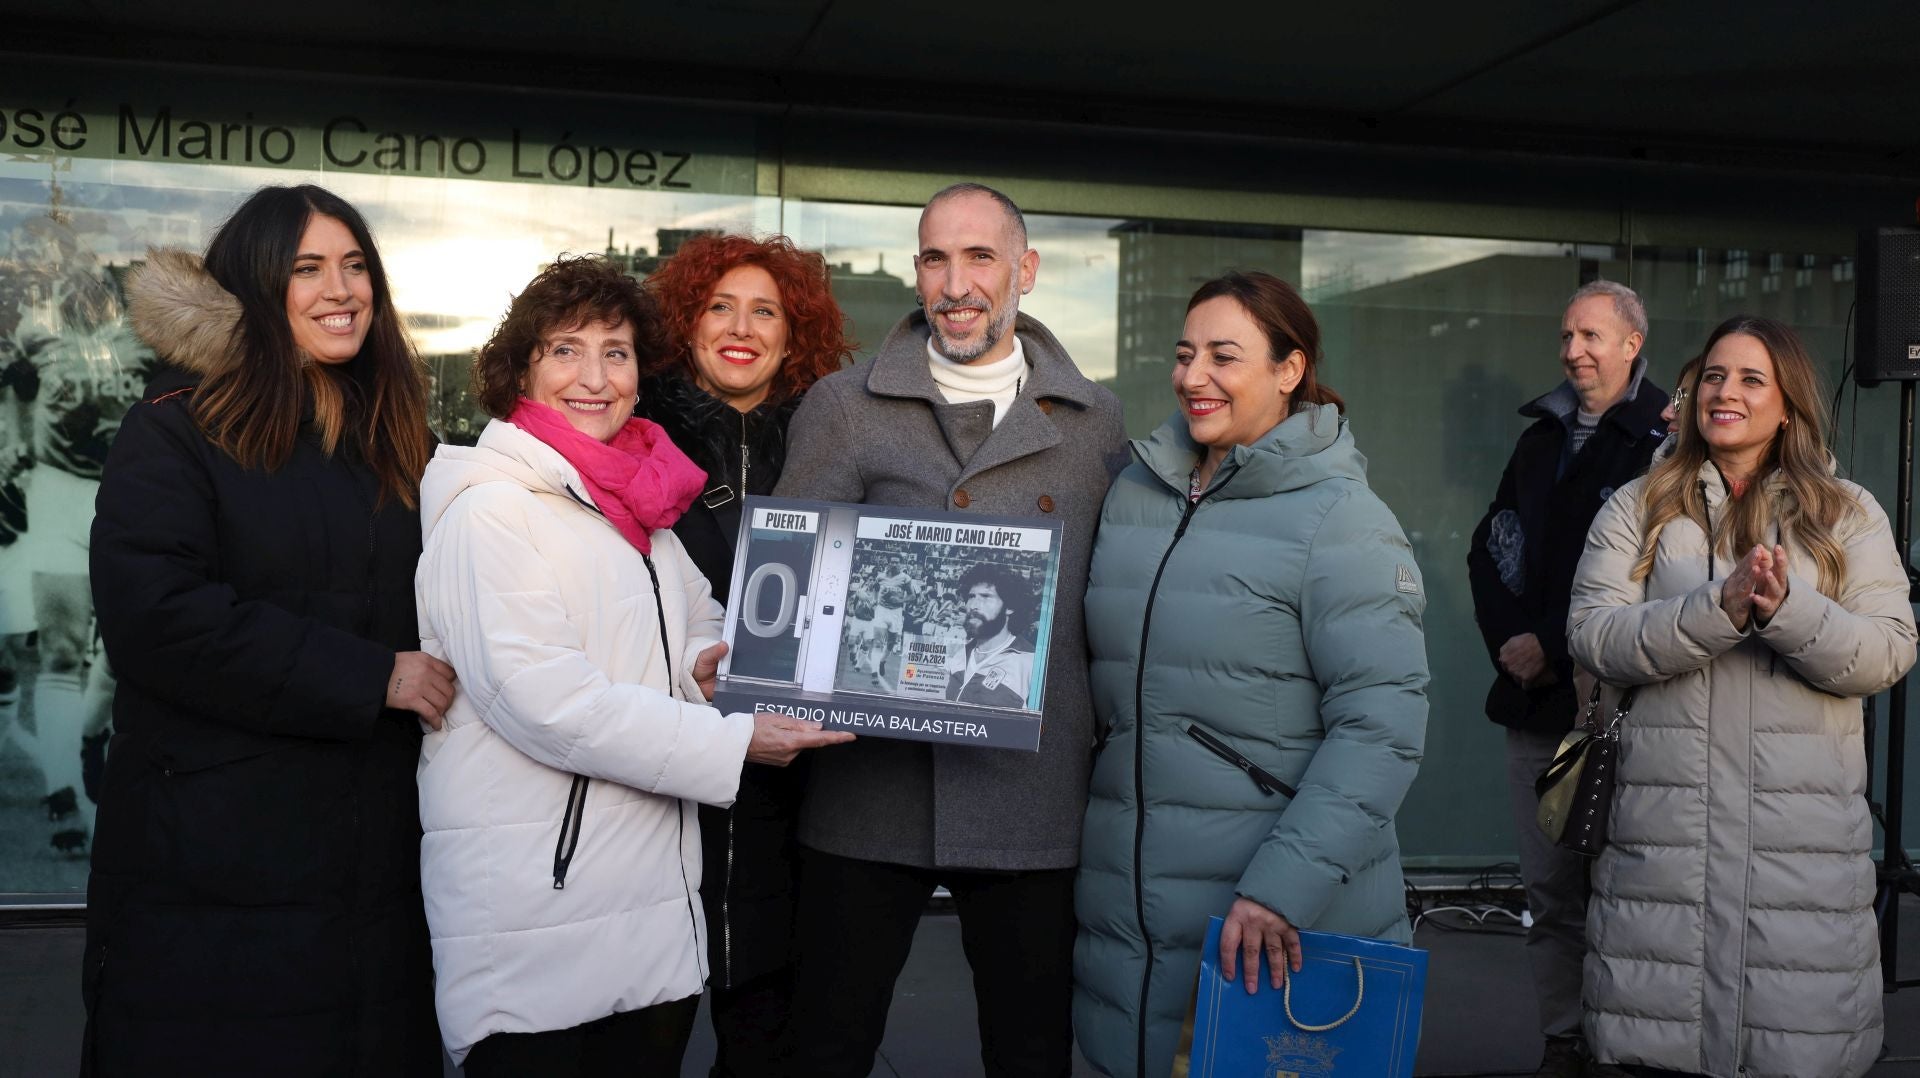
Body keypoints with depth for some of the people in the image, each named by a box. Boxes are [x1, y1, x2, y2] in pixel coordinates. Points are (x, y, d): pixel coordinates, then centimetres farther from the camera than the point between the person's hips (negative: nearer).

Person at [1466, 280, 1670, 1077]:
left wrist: (1553, 647, -12)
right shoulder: (1542, 438, 18)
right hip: (1533, 699, 6)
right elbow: (1490, 546, 19)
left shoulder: (1663, 441, -5)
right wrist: (1508, 638, 3)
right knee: (1550, 889, 8)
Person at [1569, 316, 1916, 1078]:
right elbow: (1592, 638, -5)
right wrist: (1720, 608, -18)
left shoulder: (1848, 515, 10)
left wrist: (1787, 610, -18)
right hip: (1667, 822, 0)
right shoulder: (1638, 509, 8)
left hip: (1803, 824, 0)